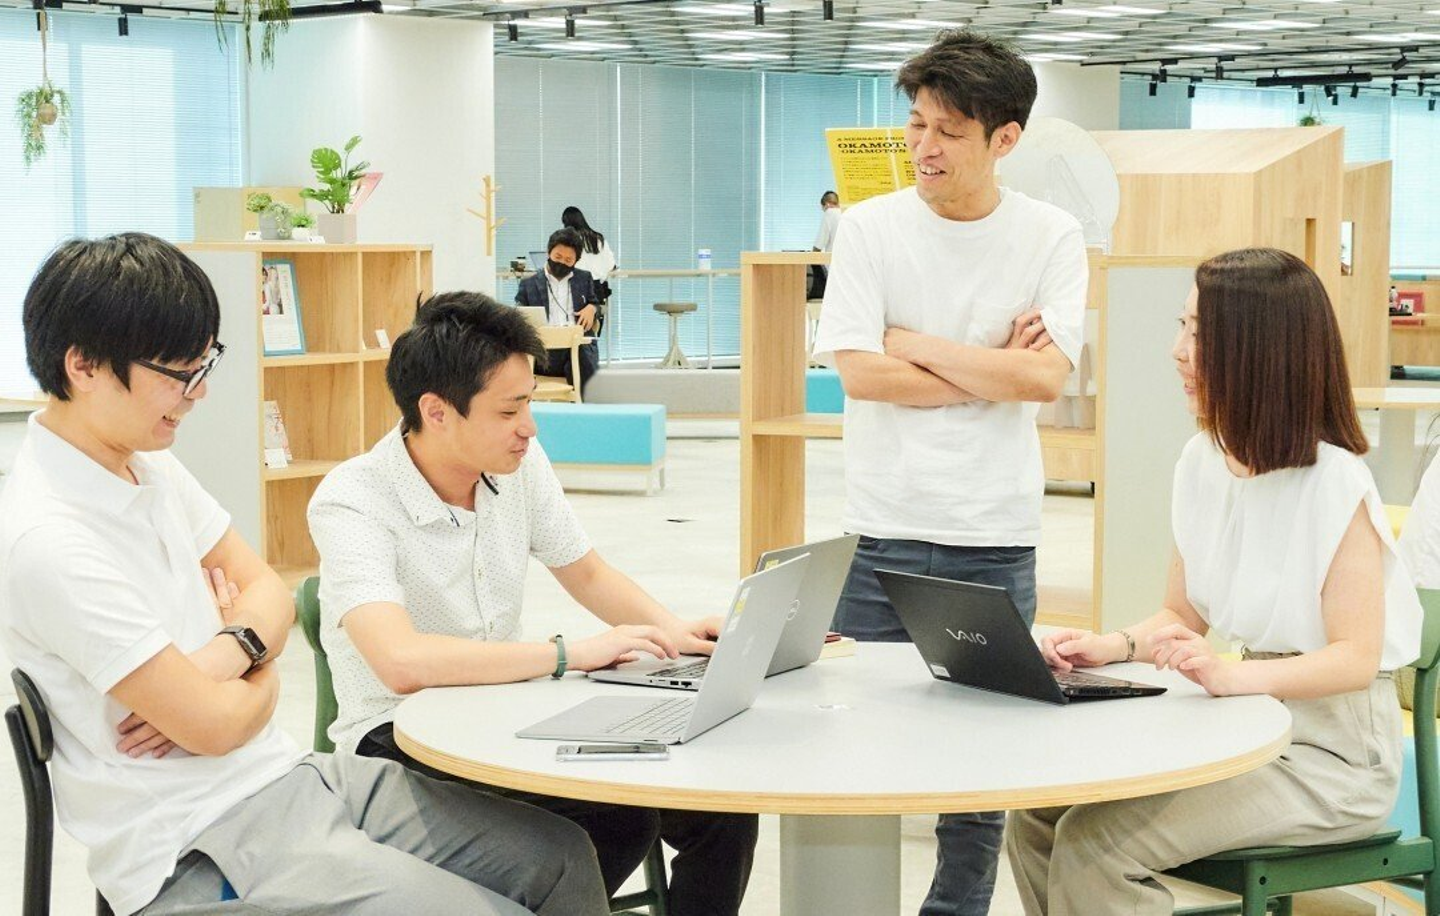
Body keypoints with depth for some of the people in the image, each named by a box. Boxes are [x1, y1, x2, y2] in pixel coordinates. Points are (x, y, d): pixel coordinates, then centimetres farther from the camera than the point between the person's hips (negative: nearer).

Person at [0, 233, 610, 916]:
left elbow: (267, 589, 13)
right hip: (201, 852, -9)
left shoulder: (148, 466, 7)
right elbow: (212, 725, -20)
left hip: (282, 776, 9)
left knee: (560, 858, 6)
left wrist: (224, 658, -9)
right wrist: (260, 678, 3)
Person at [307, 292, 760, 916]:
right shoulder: (351, 503, -20)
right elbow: (401, 663, -35)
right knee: (619, 820, -30)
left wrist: (672, 630, -4)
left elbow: (588, 575, 16)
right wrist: (571, 654, -32)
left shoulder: (520, 465, 0)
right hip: (399, 740, -6)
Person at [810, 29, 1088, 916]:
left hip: (996, 539, 1)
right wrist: (992, 371, -9)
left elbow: (1046, 377, -12)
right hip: (884, 532, 0)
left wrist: (916, 345, -9)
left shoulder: (1052, 237, -1)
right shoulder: (870, 228, -2)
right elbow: (859, 373, -11)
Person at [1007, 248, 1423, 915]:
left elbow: (1356, 658, -20)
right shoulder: (1203, 462, 5)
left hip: (1332, 753, -7)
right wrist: (1116, 646, -8)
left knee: (1094, 844, -23)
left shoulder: (1334, 483, -17)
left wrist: (1230, 675, -35)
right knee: (1036, 820, -11)